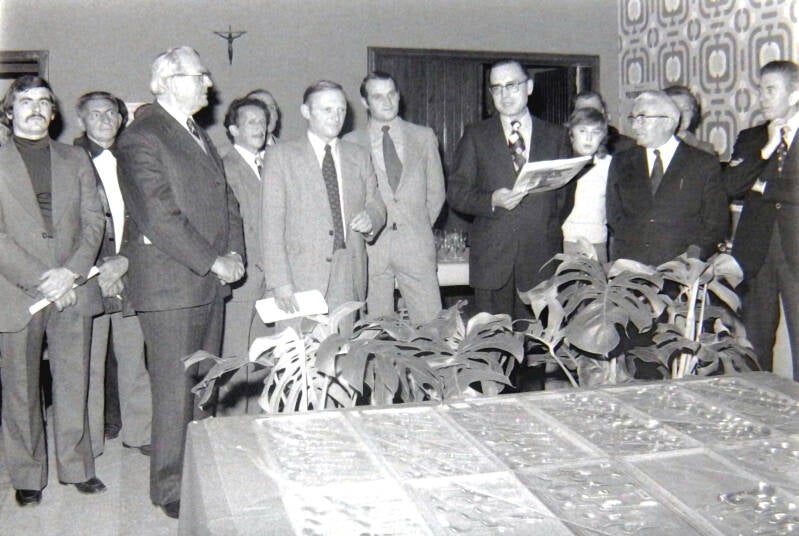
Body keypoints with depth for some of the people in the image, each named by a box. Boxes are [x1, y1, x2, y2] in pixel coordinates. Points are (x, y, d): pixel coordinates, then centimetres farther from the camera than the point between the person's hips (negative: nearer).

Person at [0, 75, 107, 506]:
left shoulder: (76, 160, 13)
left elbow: (93, 221, 6)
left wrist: (71, 272, -8)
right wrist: (41, 278, -13)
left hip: (73, 291, 2)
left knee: (73, 382, 6)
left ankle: (76, 466, 19)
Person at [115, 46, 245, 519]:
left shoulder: (199, 136, 19)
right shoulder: (141, 139, -10)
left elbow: (226, 200, 19)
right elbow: (160, 217, -18)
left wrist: (234, 253, 4)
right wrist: (213, 262, -15)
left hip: (210, 283, 8)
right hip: (170, 286, -8)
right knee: (175, 389, -2)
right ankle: (171, 489, 11)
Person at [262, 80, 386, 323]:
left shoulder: (359, 156, 17)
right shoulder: (281, 155, 5)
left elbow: (376, 206, 22)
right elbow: (272, 223, -1)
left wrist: (370, 219, -3)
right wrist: (279, 282, -11)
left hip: (350, 281, 3)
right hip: (301, 277, -3)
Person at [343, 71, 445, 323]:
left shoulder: (424, 137, 11)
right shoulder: (351, 143, 5)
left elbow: (436, 190, 15)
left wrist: (421, 228, 10)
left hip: (416, 245, 1)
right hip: (370, 245, -1)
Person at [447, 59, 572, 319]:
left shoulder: (556, 136, 13)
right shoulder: (476, 136, 9)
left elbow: (566, 192, 15)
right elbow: (456, 193, 4)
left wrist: (550, 230, 3)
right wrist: (492, 201, -13)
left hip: (541, 258, 1)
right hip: (491, 258, 0)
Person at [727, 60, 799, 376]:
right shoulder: (750, 138, 15)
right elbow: (731, 185, -1)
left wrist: (763, 187, -4)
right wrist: (767, 148, -7)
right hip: (756, 252, 3)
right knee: (756, 341, 7)